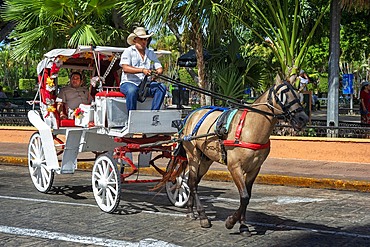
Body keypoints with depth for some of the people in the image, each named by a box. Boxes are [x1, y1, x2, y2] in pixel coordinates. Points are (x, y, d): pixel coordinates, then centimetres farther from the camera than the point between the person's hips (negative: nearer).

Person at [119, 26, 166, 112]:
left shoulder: (151, 54, 20)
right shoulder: (128, 52, 4)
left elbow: (159, 68, 11)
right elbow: (125, 68, -12)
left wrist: (157, 72, -16)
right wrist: (142, 70, -26)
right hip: (129, 83, -4)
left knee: (162, 87, -21)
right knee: (132, 90, -37)